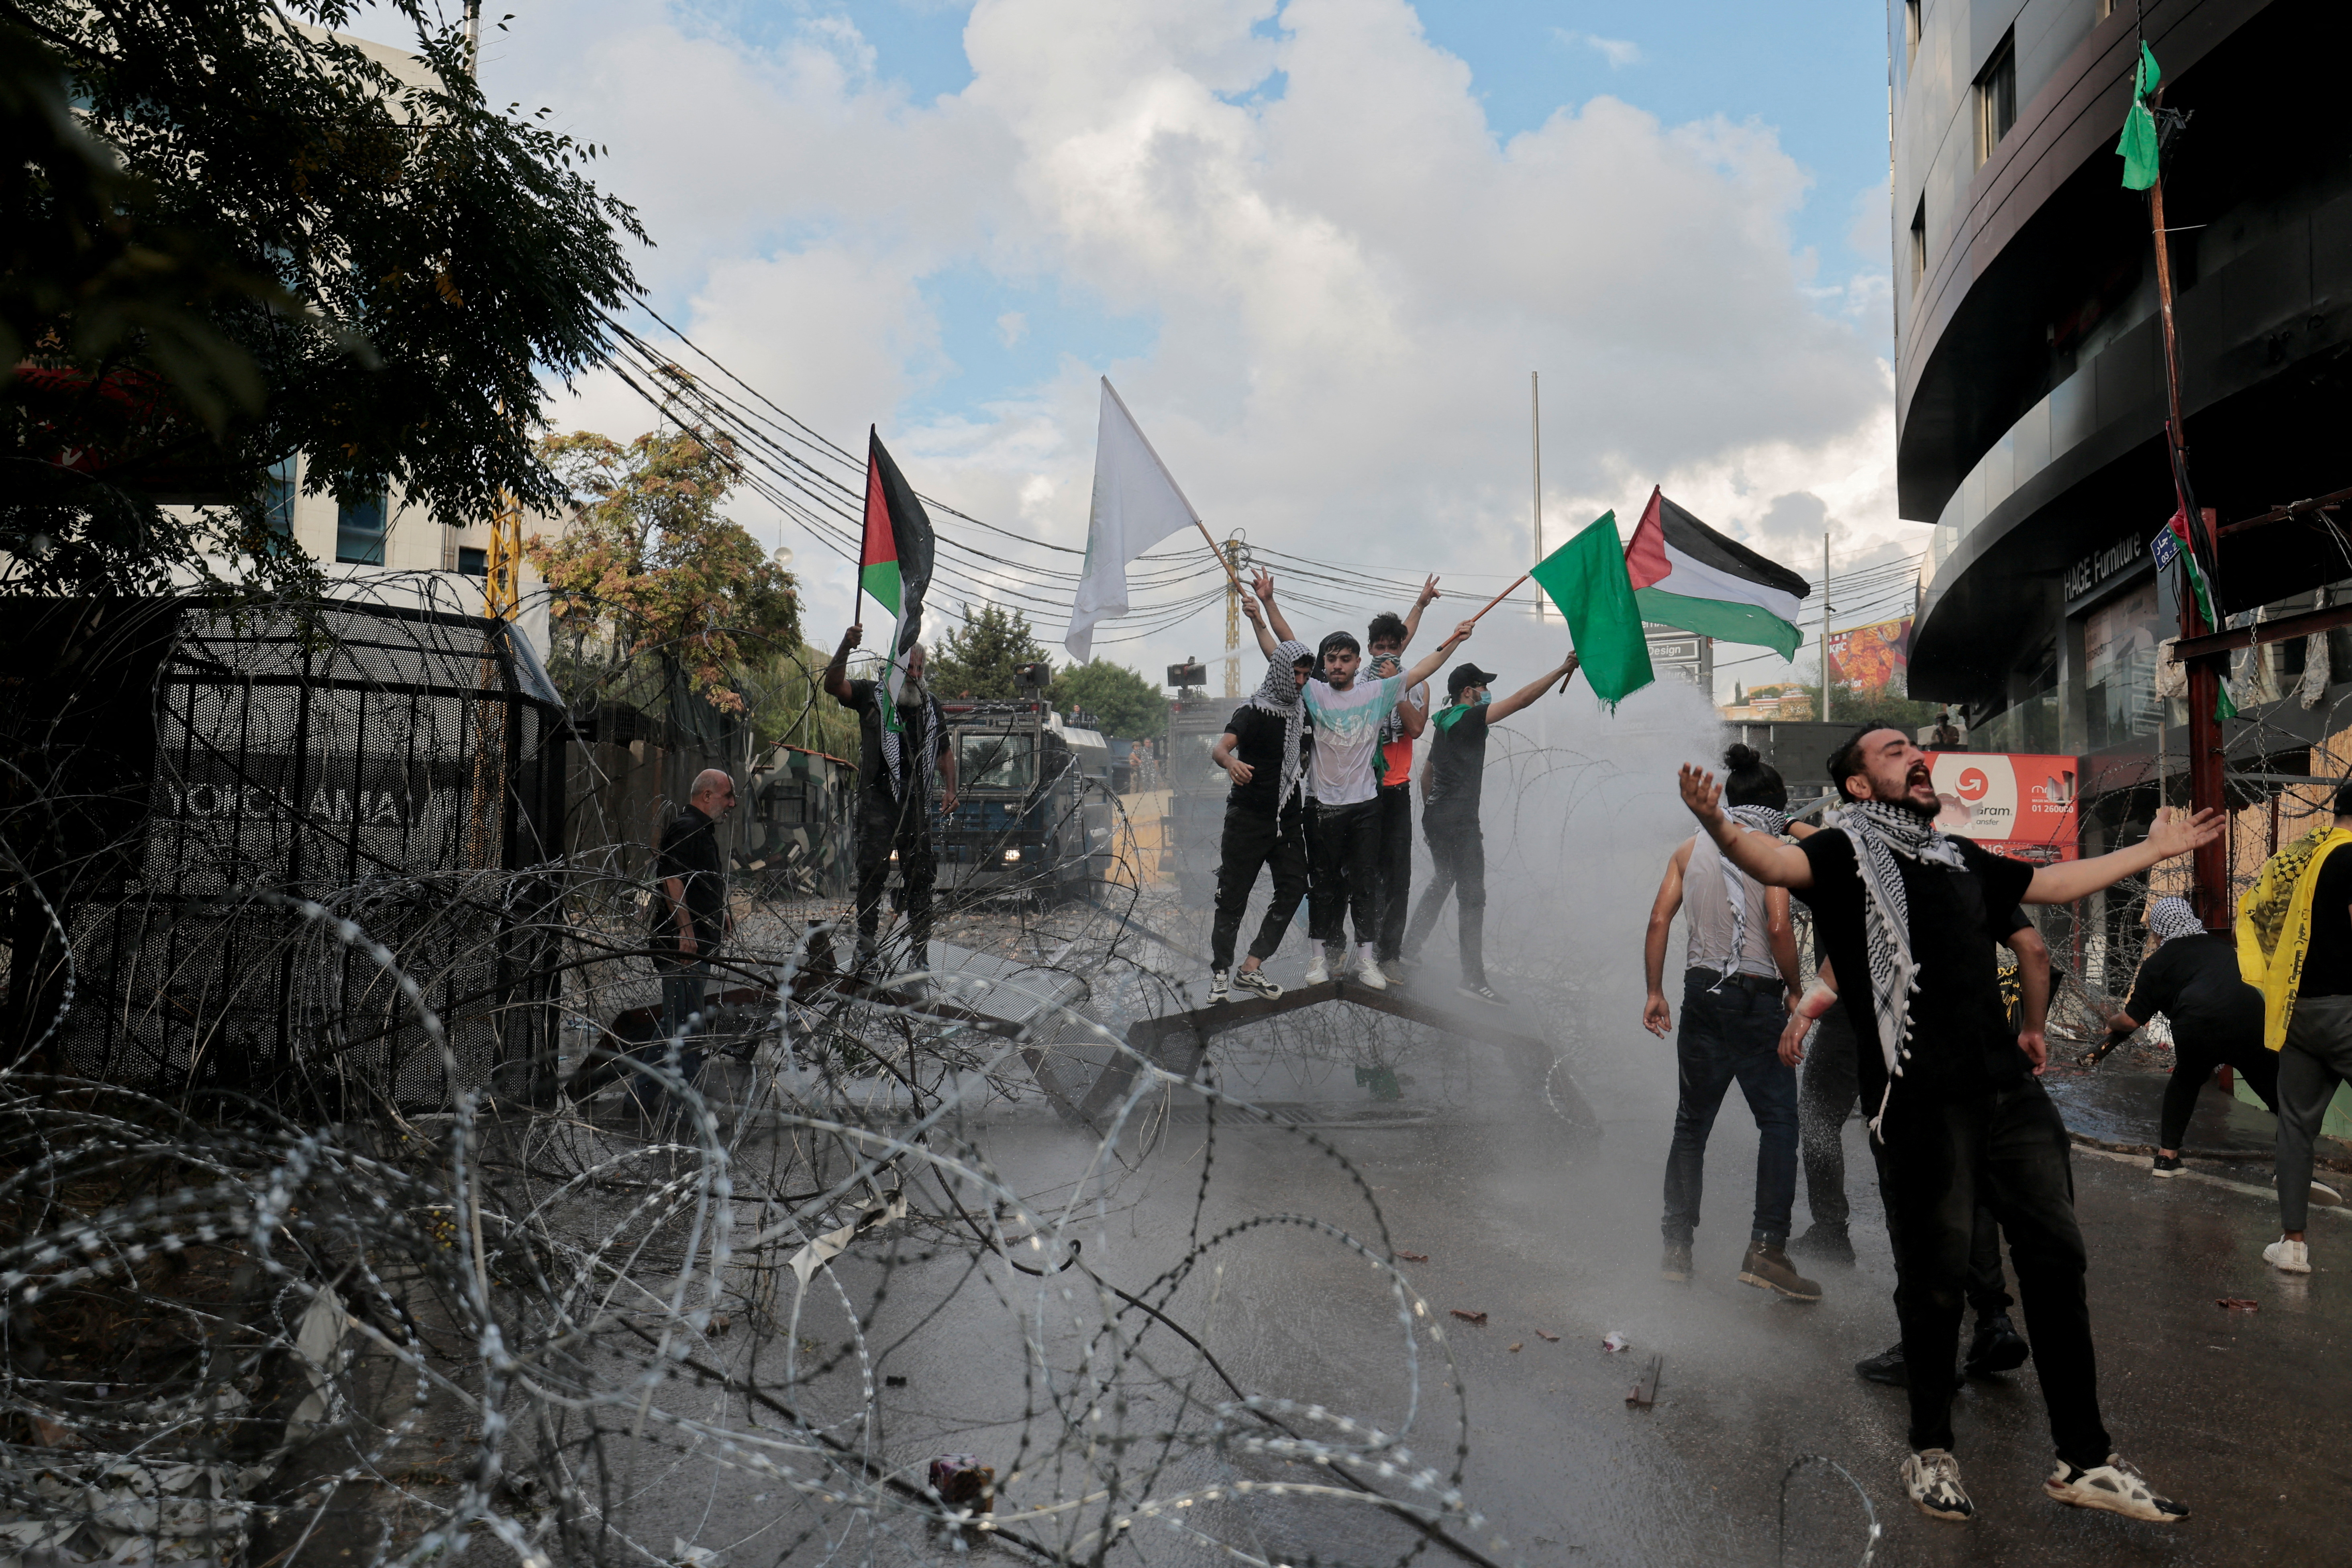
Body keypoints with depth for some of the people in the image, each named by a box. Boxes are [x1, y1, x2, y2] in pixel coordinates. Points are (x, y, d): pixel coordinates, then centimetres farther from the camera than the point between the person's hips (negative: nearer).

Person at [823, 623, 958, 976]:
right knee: (873, 870, -7)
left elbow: (944, 751, 23)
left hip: (918, 802, 4)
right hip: (879, 798, -4)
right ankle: (866, 943, 0)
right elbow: (834, 685, -12)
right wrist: (846, 649, -26)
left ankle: (919, 951, 11)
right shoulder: (871, 695, 5)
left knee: (920, 874, 5)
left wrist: (949, 788, 10)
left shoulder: (930, 704, 18)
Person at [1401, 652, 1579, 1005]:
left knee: (1440, 884, 23)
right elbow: (1521, 699, -17)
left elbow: (1427, 774, 23)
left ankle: (1409, 949, 29)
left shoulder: (1444, 724, 16)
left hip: (1436, 818, 10)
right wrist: (1562, 670, -15)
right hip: (1460, 821, -10)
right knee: (1472, 896, -8)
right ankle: (1472, 978, -8)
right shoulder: (1470, 719, -11)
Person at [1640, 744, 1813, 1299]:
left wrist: (1655, 993, 9)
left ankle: (1677, 1246, 14)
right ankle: (1767, 1248, -6)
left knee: (1692, 1123, 12)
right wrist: (1793, 989, -3)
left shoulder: (1691, 848, 10)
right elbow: (1779, 927, -16)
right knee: (1778, 1122, 2)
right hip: (1755, 998, -5)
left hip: (1701, 993, 5)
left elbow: (1659, 920, 4)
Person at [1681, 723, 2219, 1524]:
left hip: (2008, 1089, 7)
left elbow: (2058, 882, 36)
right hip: (1921, 1102, -6)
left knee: (2056, 1260, 8)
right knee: (1935, 1277, 1)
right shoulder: (1846, 849, 0)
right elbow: (1780, 862, -22)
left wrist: (2153, 849, 43)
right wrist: (1722, 830, -43)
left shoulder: (1957, 857, 21)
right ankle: (1931, 1452, 20)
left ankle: (2084, 1460, 21)